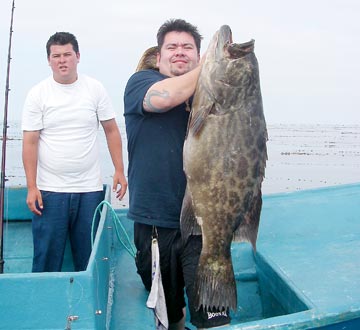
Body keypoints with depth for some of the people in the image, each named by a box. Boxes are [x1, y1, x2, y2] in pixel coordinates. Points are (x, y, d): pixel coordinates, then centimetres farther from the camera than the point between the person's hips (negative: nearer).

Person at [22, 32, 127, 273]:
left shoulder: (95, 89, 3)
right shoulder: (38, 94, 0)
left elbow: (111, 130, 7)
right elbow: (30, 142, -2)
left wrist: (119, 171, -1)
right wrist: (31, 187, -7)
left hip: (90, 189, 1)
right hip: (50, 190, -1)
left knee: (89, 257, 10)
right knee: (47, 255, 3)